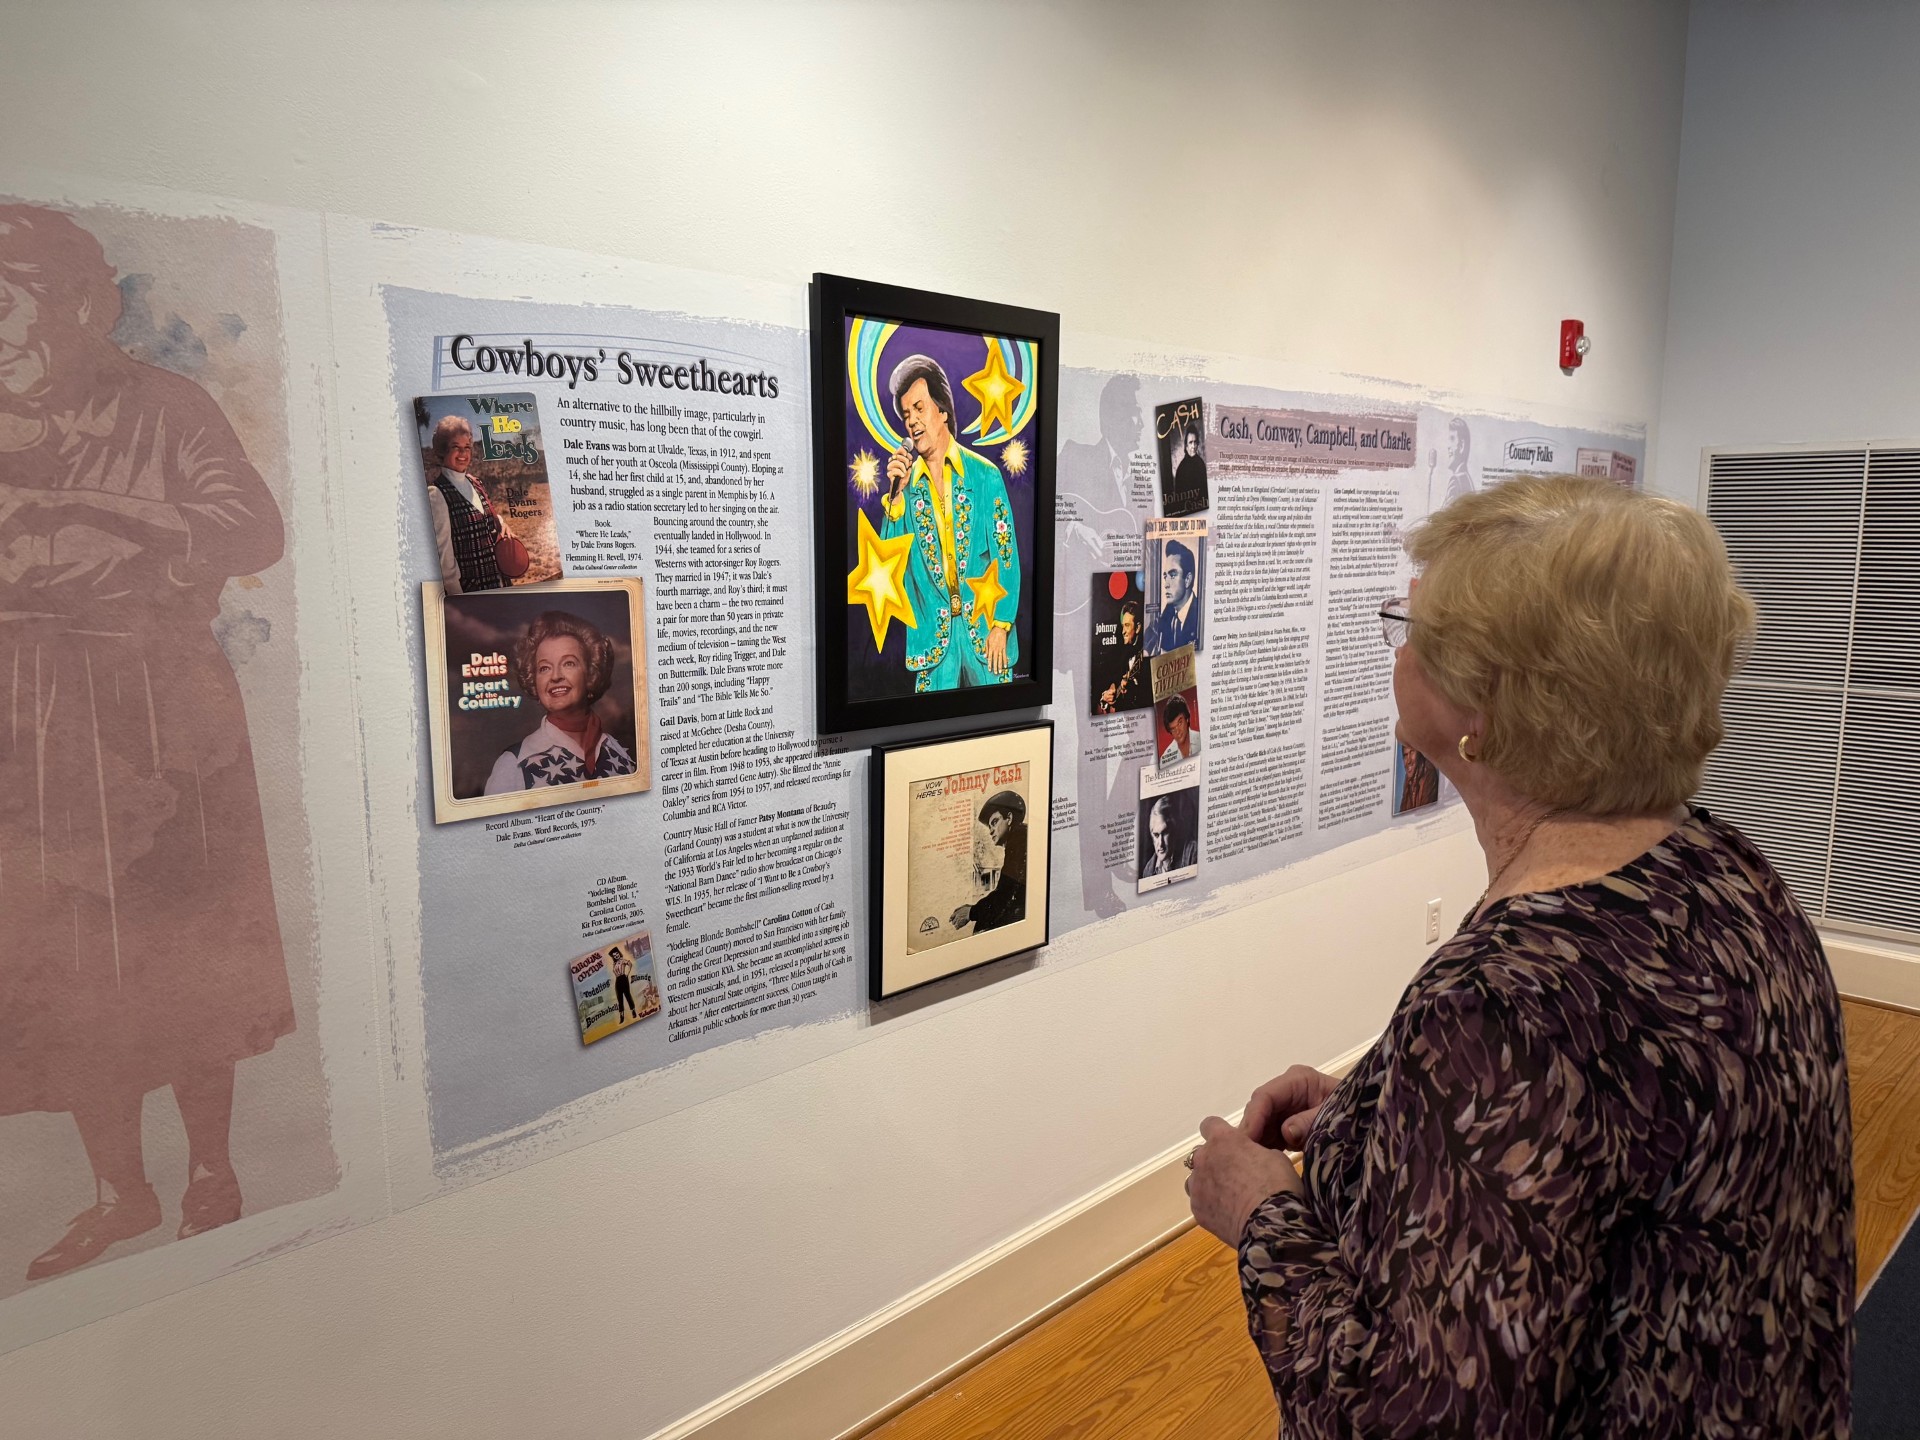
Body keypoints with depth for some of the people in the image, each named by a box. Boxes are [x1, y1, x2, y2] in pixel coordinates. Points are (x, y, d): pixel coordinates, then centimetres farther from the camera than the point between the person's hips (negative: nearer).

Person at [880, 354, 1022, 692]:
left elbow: (1007, 556, -1)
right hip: (933, 637, 1)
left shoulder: (985, 475, -1)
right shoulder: (907, 483, 6)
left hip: (985, 628, -1)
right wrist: (896, 493, -12)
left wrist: (1001, 625, -9)